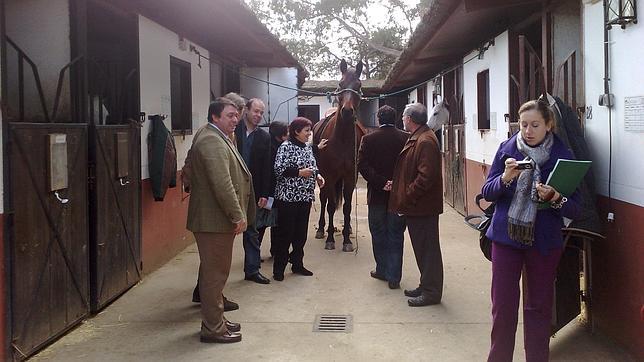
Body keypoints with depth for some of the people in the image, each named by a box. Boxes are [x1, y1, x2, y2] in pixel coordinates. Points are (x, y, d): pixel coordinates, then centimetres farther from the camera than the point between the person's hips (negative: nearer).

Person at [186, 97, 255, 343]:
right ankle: (213, 329, 6)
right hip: (215, 219, -11)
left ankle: (215, 320, 29)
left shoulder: (219, 139, 17)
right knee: (215, 273, -3)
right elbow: (222, 184, -24)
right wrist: (238, 215, -20)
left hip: (217, 219, 11)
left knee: (215, 272, 17)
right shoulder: (212, 141, -17)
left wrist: (238, 213, 21)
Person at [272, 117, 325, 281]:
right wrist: (299, 172, -21)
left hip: (305, 196, 7)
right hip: (288, 196, -7)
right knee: (285, 232, -1)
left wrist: (317, 175, 4)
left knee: (301, 232, 12)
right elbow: (279, 169, -17)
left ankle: (297, 264, 24)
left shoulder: (308, 147, 12)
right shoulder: (286, 147, -11)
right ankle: (278, 268, 8)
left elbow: (313, 166, 23)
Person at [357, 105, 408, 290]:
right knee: (396, 236, 6)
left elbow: (362, 165, -13)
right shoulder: (406, 138, -4)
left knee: (379, 235, 14)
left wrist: (381, 182, -15)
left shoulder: (368, 139, -5)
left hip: (377, 194, 0)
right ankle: (394, 276, 7)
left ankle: (382, 270, 24)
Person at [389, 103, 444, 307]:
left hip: (423, 206, -10)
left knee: (427, 249, -1)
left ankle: (431, 292, 8)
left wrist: (406, 197, -19)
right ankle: (426, 286, 28)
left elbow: (425, 177, -24)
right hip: (415, 206, 10)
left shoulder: (426, 141, -18)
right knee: (422, 248, 17)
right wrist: (398, 187, 10)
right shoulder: (416, 138, 14)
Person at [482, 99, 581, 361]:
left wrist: (554, 198, -28)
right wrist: (505, 177, -21)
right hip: (506, 235, 1)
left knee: (539, 306, 11)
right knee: (503, 305, 5)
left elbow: (574, 209, -7)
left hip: (544, 241, -1)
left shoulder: (562, 155, -6)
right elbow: (487, 192, -2)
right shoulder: (506, 149, -1)